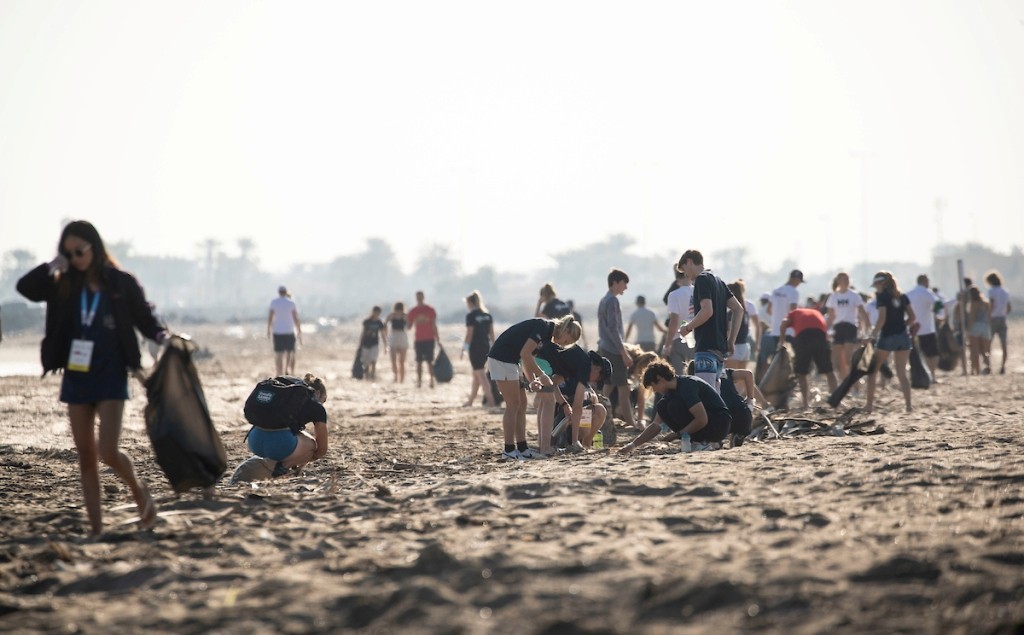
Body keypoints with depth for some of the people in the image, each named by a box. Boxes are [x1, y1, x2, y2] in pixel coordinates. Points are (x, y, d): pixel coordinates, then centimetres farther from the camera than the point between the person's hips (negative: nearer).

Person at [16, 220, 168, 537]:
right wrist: (51, 267, -15)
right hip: (76, 378, 4)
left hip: (110, 378, -4)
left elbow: (144, 318, 1)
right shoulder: (64, 285, 4)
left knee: (108, 453, -13)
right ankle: (95, 526, 10)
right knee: (86, 455, 5)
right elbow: (25, 287, -2)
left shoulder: (122, 283, -4)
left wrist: (161, 335, -18)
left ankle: (139, 489, 17)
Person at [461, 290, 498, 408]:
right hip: (486, 347, 7)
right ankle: (471, 400, 23)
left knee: (481, 375, -3)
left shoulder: (471, 316, -11)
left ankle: (491, 400, -8)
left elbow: (469, 334, -12)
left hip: (475, 347, -7)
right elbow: (491, 333, 9)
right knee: (476, 374, 16)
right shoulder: (487, 315, 8)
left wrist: (463, 349, -7)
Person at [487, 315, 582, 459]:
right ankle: (509, 450, -2)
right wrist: (541, 376, -16)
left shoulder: (547, 335, 15)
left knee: (521, 404, 10)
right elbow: (525, 354, -23)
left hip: (510, 360, 10)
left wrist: (532, 381, 3)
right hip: (501, 359, -10)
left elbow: (527, 360, 18)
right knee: (513, 405, -6)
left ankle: (522, 448, 12)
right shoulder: (543, 327, -15)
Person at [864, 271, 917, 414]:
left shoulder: (882, 296, -6)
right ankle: (908, 405, -1)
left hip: (887, 336, -5)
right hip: (903, 336, 5)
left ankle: (869, 404, 5)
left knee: (872, 371, 7)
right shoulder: (902, 296, 11)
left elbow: (882, 318, -15)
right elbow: (912, 317, 8)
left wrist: (874, 333, -5)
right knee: (902, 374, 9)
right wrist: (901, 326, 13)